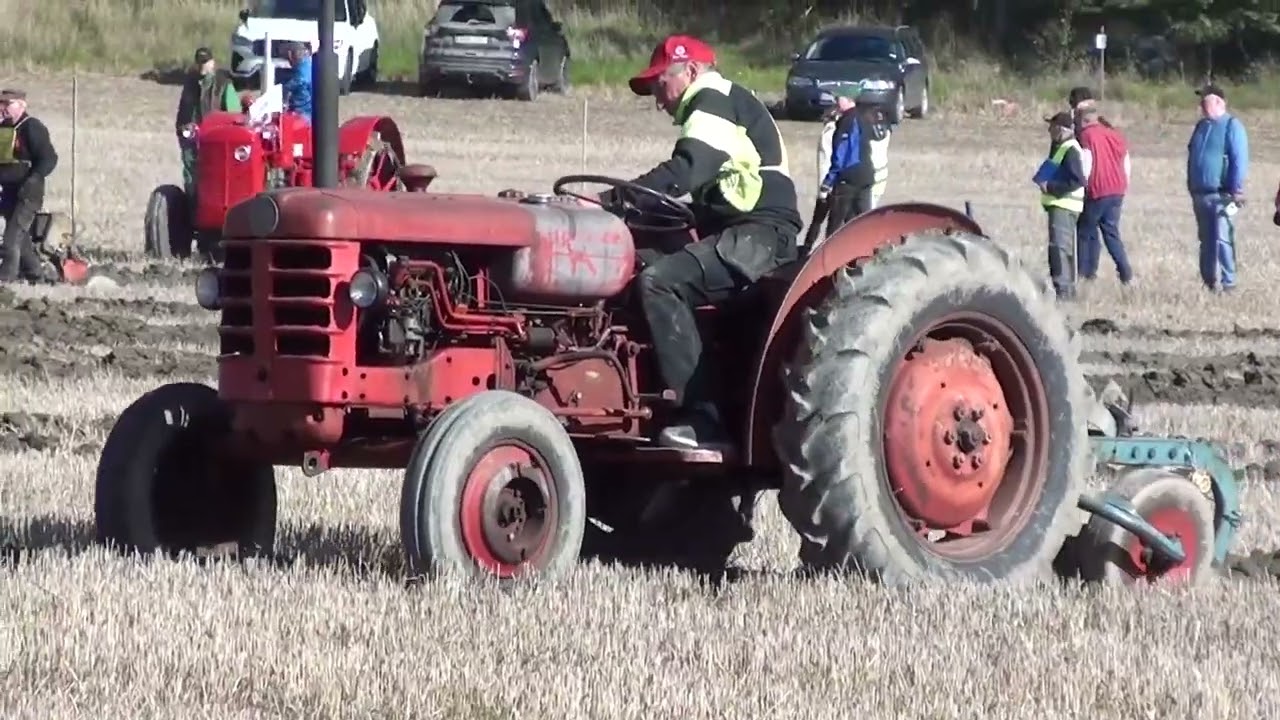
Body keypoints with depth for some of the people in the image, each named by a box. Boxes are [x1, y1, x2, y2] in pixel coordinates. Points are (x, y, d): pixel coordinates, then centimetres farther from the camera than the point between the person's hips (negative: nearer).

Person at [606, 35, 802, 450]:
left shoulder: (715, 100, -3)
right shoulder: (712, 110, 29)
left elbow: (685, 172, -18)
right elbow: (699, 187, 24)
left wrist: (612, 200, -19)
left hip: (760, 236, -11)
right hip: (740, 236, 11)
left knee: (658, 281, -25)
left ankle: (703, 419, -29)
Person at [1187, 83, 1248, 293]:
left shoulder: (1232, 126, -7)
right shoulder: (1201, 127, 16)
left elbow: (1240, 161, -12)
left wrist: (1237, 192, -16)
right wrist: (1192, 190, 18)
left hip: (1221, 195, -8)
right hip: (1201, 195, 8)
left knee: (1222, 240, -11)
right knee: (1206, 241, 11)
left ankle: (1227, 283, -10)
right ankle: (1209, 281, 16)